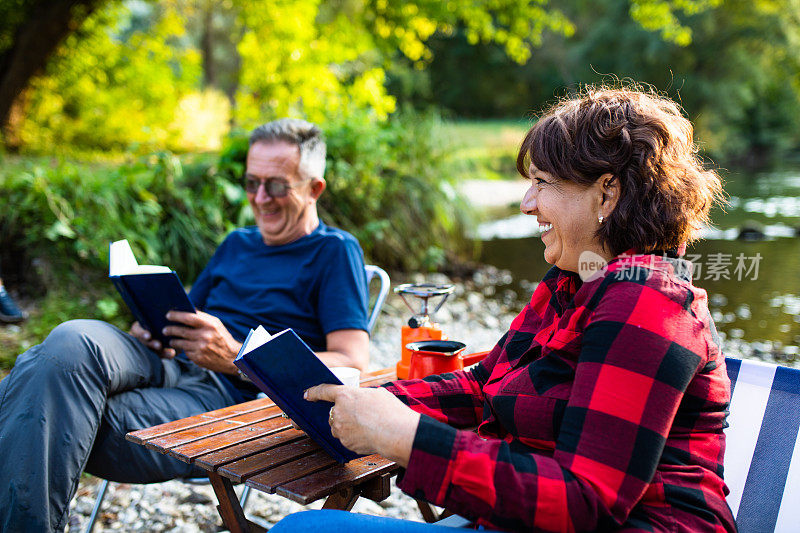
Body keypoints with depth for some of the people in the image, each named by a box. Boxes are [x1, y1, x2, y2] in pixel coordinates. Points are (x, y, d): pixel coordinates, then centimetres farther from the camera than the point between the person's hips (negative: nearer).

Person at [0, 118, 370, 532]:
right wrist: (150, 330, 2)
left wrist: (237, 357, -17)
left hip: (231, 394, -6)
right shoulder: (236, 244, 28)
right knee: (72, 341, -26)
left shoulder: (334, 251, 6)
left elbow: (353, 366, -7)